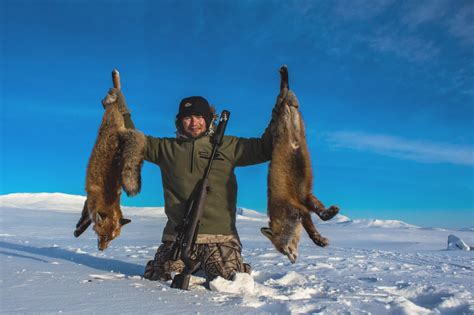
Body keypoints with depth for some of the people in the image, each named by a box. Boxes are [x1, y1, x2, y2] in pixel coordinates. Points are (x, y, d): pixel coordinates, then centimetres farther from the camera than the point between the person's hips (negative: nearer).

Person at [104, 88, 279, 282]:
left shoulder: (228, 146, 8)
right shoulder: (167, 148, 13)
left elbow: (264, 149, 5)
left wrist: (277, 120, -3)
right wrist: (121, 110, 11)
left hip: (220, 234, -2)